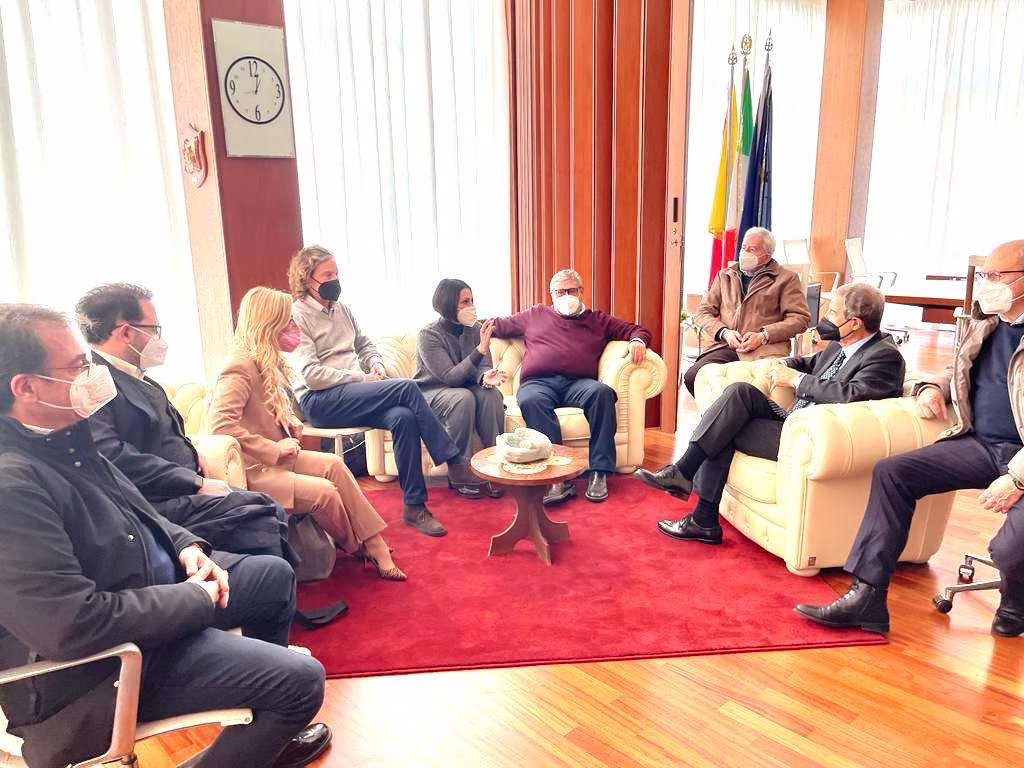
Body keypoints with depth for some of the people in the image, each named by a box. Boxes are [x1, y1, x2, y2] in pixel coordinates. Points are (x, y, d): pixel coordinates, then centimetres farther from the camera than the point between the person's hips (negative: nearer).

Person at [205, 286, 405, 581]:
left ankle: (374, 544, -5)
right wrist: (274, 449, -24)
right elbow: (219, 425, -30)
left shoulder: (268, 363, 11)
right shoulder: (240, 366, -19)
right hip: (250, 470, -9)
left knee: (334, 464, -8)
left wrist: (291, 423, 5)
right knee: (324, 491, -22)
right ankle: (357, 548, 6)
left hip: (274, 457, 9)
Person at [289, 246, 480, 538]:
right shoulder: (297, 316, -4)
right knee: (407, 388, -26)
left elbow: (366, 345, 30)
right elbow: (311, 375, -13)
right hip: (320, 401, -6)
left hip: (353, 393, 6)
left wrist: (377, 367, 7)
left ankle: (414, 506, -22)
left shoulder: (341, 310, 19)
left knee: (403, 417, -27)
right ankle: (454, 463, -19)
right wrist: (363, 378, -13)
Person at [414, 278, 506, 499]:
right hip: (431, 393, -4)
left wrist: (486, 377, -30)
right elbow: (450, 377, -25)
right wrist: (480, 349, -34)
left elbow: (483, 366, -4)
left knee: (491, 394, -27)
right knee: (463, 398, -35)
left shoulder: (475, 330, -1)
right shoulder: (428, 335, -17)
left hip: (466, 387, 5)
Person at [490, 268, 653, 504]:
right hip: (538, 382, 0)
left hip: (578, 383, 1)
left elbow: (636, 329, 27)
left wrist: (637, 340, 4)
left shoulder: (597, 320, 29)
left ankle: (599, 473, -32)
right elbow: (501, 325, 32)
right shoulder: (535, 315, 30)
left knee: (602, 392, -34)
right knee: (531, 401, -37)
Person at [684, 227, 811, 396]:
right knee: (692, 376, -24)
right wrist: (724, 332, -2)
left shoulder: (786, 279, 13)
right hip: (726, 347, 3)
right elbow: (702, 313, 18)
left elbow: (800, 318, 4)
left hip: (765, 349, -3)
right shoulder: (724, 276, 24)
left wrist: (763, 335, -10)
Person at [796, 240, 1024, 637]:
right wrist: (931, 386, 8)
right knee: (892, 472, -13)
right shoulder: (983, 324, 12)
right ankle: (866, 596, -12)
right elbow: (958, 372, 31)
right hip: (980, 443, 7)